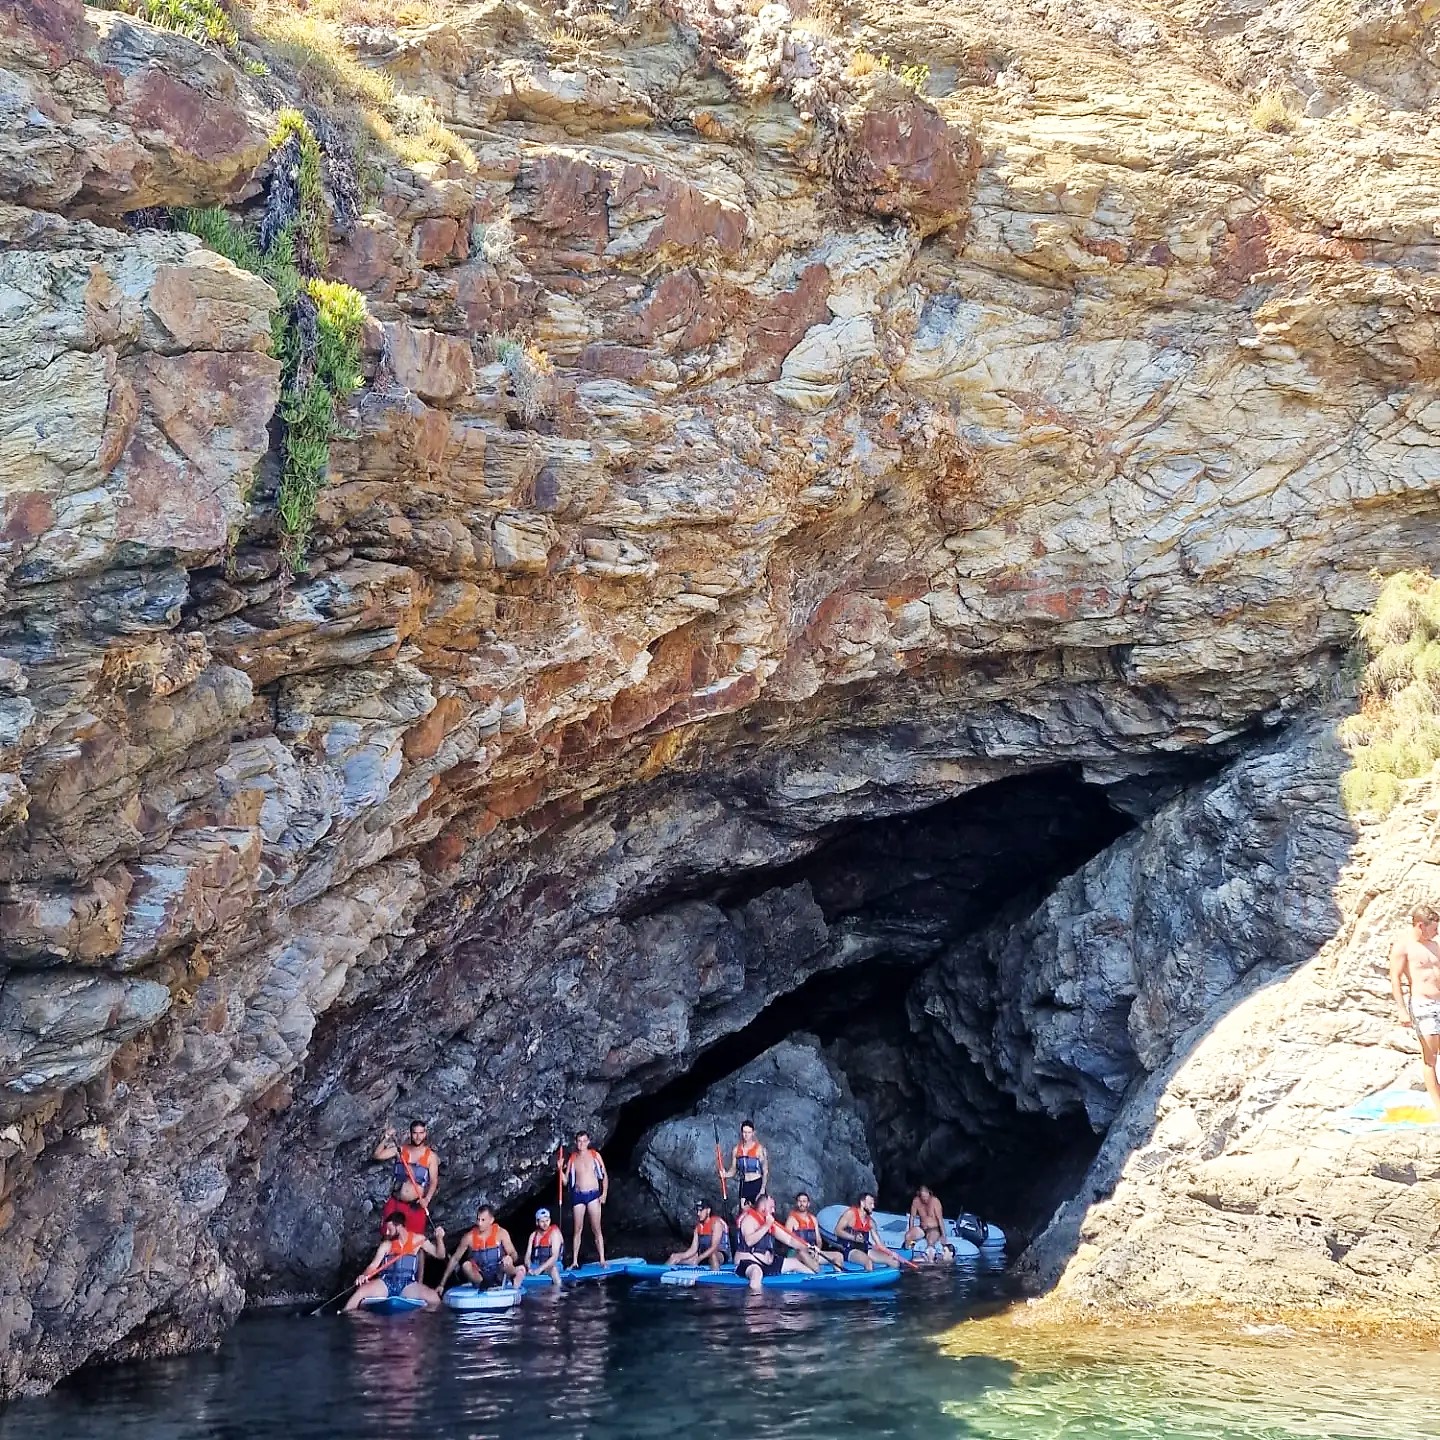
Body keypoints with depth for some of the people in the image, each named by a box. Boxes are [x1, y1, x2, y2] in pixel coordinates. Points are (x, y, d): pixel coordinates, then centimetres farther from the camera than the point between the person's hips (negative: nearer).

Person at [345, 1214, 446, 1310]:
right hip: (385, 1282, 1)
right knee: (360, 1292, -26)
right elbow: (373, 1265, 3)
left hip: (408, 1285, -1)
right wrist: (364, 1275, -20)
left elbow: (440, 1255, 11)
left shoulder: (417, 1239, 9)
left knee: (434, 1298, -28)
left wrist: (439, 1238, -8)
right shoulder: (386, 1245, 10)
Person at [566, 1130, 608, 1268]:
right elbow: (566, 1181, 10)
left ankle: (602, 1260, -2)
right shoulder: (572, 1159, 8)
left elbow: (604, 1176, 6)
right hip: (578, 1195, 2)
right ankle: (574, 1261, 7)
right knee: (578, 1229, 3)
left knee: (596, 1229, -3)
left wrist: (604, 1193, -4)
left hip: (593, 1194, -2)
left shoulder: (595, 1155, 4)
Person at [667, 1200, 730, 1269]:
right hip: (703, 1256, 7)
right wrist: (681, 1257, -10)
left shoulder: (716, 1222, -12)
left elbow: (714, 1247, -22)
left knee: (712, 1255, -43)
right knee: (675, 1257, -1)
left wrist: (698, 1258, -31)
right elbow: (693, 1249, 7)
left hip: (721, 1255, -7)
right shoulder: (698, 1226, 9)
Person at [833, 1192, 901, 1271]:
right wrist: (853, 1237, -24)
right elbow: (837, 1231, -11)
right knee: (869, 1263, -37)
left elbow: (879, 1243, 13)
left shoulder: (870, 1222, 13)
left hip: (864, 1250, 7)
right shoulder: (851, 1213, -5)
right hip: (849, 1250, -7)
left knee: (894, 1262, -7)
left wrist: (891, 1253, -2)